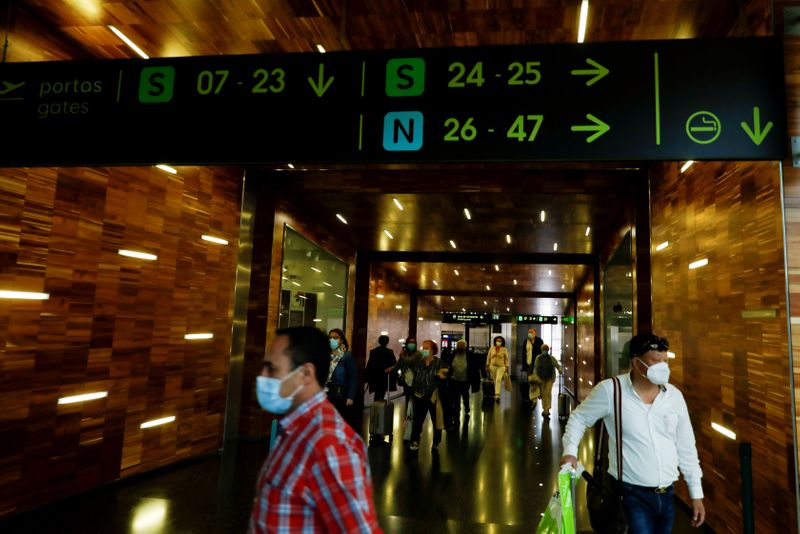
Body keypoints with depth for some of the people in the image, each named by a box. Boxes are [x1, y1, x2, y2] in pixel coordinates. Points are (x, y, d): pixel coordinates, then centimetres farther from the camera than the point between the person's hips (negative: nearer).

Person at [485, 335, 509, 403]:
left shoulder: (504, 350, -3)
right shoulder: (492, 348, 3)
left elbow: (506, 359, 3)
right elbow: (488, 357, 9)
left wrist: (506, 367, 1)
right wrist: (487, 366, 9)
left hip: (501, 367, -3)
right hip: (493, 366, 3)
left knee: (498, 380, -18)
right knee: (495, 381, 10)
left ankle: (497, 395, -23)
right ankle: (496, 394, 29)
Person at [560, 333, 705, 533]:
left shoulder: (674, 395, 1)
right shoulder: (610, 390, -12)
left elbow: (686, 448, 9)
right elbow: (579, 418, 1)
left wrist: (696, 493, 10)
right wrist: (570, 451, -13)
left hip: (666, 495, 5)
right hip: (632, 495, -5)